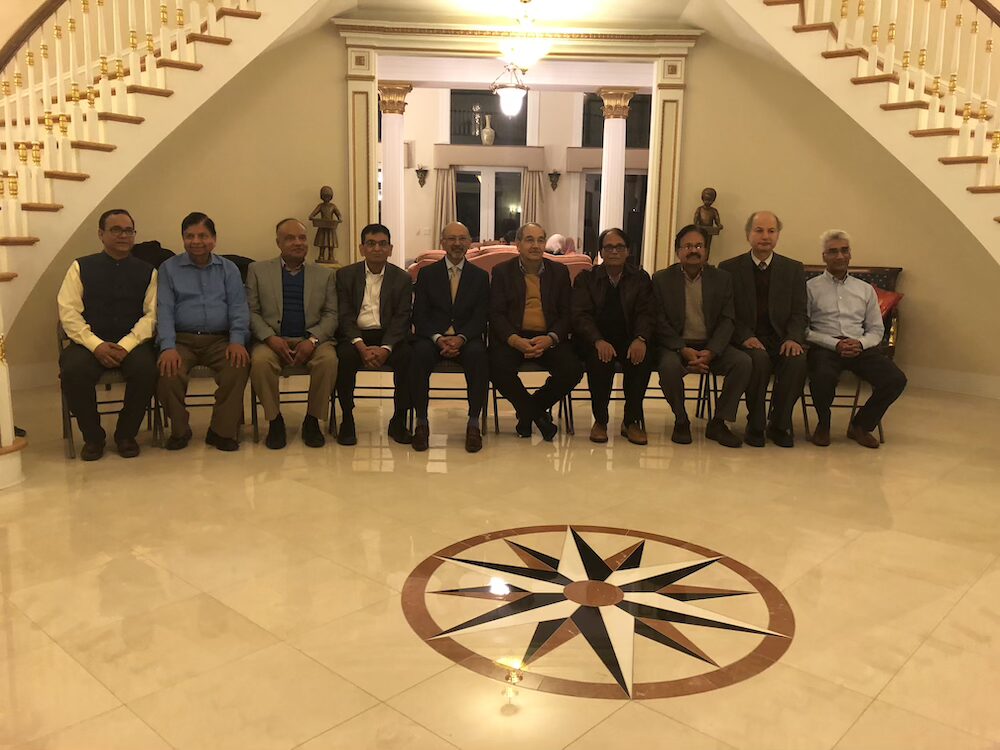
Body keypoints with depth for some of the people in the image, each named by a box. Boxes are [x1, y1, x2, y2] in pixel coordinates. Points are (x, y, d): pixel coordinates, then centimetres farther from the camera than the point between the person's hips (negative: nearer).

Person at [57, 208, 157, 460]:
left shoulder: (147, 272, 11)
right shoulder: (81, 267, 10)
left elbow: (152, 314, 0)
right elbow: (68, 312, 1)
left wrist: (126, 345, -16)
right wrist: (96, 345, -14)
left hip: (132, 343, 0)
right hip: (89, 342, 0)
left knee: (146, 369, -32)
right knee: (73, 371, -31)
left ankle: (126, 434, -6)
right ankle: (92, 437, -5)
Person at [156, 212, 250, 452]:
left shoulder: (229, 269, 15)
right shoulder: (169, 268, 12)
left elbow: (238, 308, 5)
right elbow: (164, 310, 1)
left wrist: (237, 341, -14)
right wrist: (168, 347, -16)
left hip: (219, 339, 0)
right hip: (182, 339, 0)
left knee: (238, 366, -31)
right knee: (168, 373, -31)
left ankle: (222, 431, -15)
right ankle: (179, 430, -5)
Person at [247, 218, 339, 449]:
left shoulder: (325, 274, 14)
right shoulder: (258, 270, 12)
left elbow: (331, 314, 6)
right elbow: (251, 311, 6)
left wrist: (312, 340, -13)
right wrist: (270, 338, -12)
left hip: (312, 340, 0)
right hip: (273, 340, 0)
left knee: (328, 360, -32)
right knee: (260, 361, -33)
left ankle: (312, 420, -13)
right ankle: (275, 420, -12)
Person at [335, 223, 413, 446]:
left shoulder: (402, 278, 8)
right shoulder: (345, 275, 7)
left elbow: (401, 319, -1)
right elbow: (344, 316, -2)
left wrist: (385, 348, -19)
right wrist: (361, 346, -19)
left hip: (389, 336, 1)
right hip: (355, 335, 0)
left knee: (408, 357, -30)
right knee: (345, 357, -33)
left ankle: (399, 421, -14)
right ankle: (347, 420, -16)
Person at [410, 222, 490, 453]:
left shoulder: (480, 276, 12)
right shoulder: (427, 274, 11)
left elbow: (480, 317, 2)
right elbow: (419, 316, 3)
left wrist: (461, 338, -17)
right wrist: (438, 338, -15)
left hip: (466, 339, 0)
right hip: (432, 338, 0)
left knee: (478, 354, -34)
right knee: (420, 353, -34)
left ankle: (473, 423, -25)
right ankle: (421, 423, -22)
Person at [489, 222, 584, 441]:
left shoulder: (559, 272, 13)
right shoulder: (502, 271, 8)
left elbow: (567, 314, 8)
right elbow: (496, 314, 0)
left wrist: (550, 339, -13)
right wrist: (515, 340, -19)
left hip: (549, 338, 2)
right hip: (512, 337, -1)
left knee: (573, 369, -24)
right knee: (498, 367, -32)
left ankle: (527, 412, 2)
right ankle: (538, 415, -6)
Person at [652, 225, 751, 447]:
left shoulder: (722, 279, 8)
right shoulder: (661, 279, 2)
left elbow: (726, 320, 1)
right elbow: (660, 322, -4)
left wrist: (711, 352, -17)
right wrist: (684, 350, -19)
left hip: (711, 346, 3)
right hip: (676, 345, -2)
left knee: (743, 362, -23)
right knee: (669, 366, -35)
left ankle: (718, 422, -9)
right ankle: (681, 421, -10)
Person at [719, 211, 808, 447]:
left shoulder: (794, 269, 12)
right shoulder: (729, 268, 6)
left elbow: (799, 313, 8)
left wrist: (793, 338, -13)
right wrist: (746, 337, -16)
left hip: (780, 339, 2)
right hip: (747, 340, -2)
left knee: (797, 360, -30)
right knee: (759, 359, -34)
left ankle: (780, 425, -10)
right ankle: (755, 425, -14)